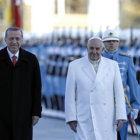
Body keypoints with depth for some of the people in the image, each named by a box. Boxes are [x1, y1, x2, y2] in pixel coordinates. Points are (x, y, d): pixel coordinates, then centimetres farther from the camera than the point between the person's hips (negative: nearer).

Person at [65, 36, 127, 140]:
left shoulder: (112, 65, 3)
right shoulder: (75, 66, -1)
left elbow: (118, 93, 3)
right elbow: (70, 95, -1)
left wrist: (120, 117, -4)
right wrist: (71, 119, -6)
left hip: (106, 121, 2)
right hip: (85, 121, -2)